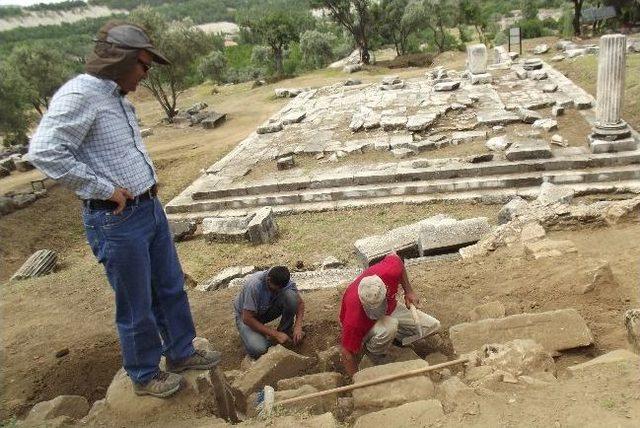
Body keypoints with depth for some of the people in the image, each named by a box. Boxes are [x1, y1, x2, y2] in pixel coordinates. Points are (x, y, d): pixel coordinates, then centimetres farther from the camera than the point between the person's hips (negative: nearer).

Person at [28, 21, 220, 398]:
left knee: (171, 288, 20)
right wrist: (107, 190, -22)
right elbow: (45, 152, -27)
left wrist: (150, 177, 10)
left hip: (151, 208, 9)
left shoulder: (118, 97, 10)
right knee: (136, 306, 7)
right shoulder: (79, 94, -17)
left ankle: (181, 352, 39)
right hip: (116, 220, -9)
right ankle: (145, 376, 28)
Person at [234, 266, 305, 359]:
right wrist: (275, 334, -30)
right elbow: (247, 318, -32)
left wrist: (298, 326, -21)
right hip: (246, 315, -4)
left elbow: (300, 302, -5)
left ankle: (285, 332, -6)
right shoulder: (254, 285, -37)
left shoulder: (284, 281, -21)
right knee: (257, 350, -32)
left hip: (267, 310, 5)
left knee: (291, 296, -25)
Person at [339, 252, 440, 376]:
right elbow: (348, 353, -30)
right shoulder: (355, 318, -41)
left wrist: (409, 291, -8)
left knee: (433, 326, -5)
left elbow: (394, 257, -9)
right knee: (389, 326, -38)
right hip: (367, 328, -4)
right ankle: (375, 359, -9)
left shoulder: (390, 271, -36)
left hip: (391, 309, 5)